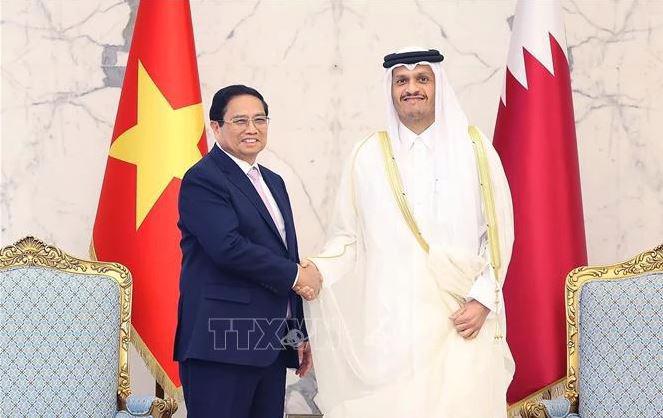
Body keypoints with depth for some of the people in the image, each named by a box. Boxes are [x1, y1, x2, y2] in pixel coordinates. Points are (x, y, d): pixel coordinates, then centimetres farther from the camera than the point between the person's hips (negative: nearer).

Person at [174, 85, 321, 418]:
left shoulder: (273, 182, 20)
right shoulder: (202, 179, -7)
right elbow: (229, 248, -20)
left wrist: (299, 334, 18)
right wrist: (296, 275, -10)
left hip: (272, 346, 8)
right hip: (222, 345, -8)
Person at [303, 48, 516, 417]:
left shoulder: (474, 148, 6)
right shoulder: (369, 155, 8)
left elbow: (499, 231, 4)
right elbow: (349, 236, 9)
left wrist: (483, 300, -5)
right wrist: (317, 270, -9)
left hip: (462, 320, 0)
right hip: (390, 321, 1)